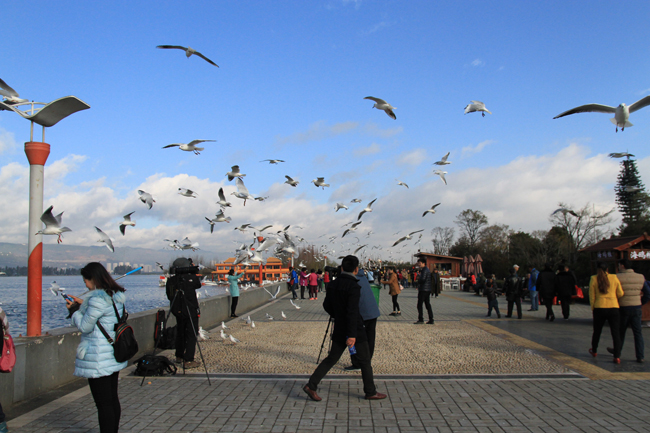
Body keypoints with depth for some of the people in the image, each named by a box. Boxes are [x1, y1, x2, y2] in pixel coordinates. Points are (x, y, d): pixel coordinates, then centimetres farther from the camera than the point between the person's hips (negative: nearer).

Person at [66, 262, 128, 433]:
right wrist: (83, 305, 17)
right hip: (114, 356, 9)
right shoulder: (116, 296, 7)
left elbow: (84, 326, -14)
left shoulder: (98, 299, -20)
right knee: (113, 399, 17)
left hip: (98, 360, -9)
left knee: (103, 404, -2)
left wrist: (74, 310, 2)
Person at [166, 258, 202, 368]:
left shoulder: (170, 281, -3)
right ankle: (188, 360, -3)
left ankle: (179, 356, 32)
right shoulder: (191, 278, -16)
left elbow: (169, 296, 6)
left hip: (177, 311, 5)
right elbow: (198, 285, 5)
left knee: (180, 333, 20)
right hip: (190, 311, -5)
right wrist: (193, 272, 10)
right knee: (191, 335, 1)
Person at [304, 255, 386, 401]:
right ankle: (370, 392, 17)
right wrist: (352, 335, -25)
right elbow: (352, 312, -24)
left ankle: (311, 385, 4)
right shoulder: (353, 286, -18)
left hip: (339, 330, 7)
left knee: (331, 358, 11)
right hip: (354, 329, -7)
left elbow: (327, 306, 14)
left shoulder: (333, 284, 5)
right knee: (364, 361, 8)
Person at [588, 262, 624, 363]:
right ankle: (617, 357, -5)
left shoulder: (594, 279, -1)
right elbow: (620, 294, 4)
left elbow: (592, 296, 0)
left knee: (597, 331, 17)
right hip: (613, 308, 0)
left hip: (599, 308, 0)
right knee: (616, 332, 2)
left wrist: (593, 308, 10)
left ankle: (594, 351, 34)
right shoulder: (614, 278, 1)